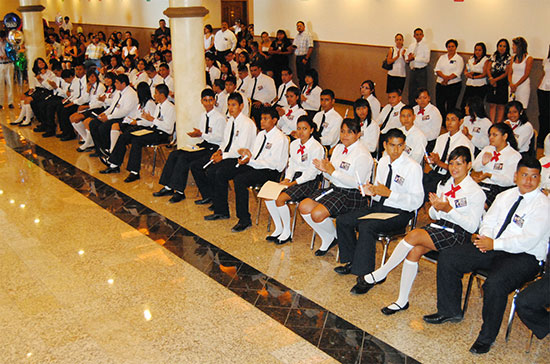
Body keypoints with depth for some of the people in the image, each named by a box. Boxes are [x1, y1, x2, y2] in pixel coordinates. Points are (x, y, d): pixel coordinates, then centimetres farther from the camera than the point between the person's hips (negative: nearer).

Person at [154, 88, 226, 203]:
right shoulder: (203, 116, 15)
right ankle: (168, 187, -4)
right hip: (203, 145, 8)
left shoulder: (220, 118, -10)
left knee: (183, 158, -24)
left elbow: (219, 137, -16)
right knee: (174, 154, -7)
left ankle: (179, 192, -17)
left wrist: (201, 134, -22)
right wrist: (196, 134, -3)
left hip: (213, 149, -8)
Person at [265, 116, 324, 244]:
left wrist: (293, 183, -19)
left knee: (280, 199, -25)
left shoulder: (317, 147, -13)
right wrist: (287, 179, -4)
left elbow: (311, 173, -16)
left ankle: (287, 232, -6)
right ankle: (278, 228, 3)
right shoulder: (294, 144, 11)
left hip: (308, 182, -8)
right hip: (294, 177, 8)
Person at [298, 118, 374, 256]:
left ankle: (336, 236, 7)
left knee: (317, 214, -25)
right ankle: (327, 240, 8)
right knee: (304, 207, -7)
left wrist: (333, 171, -20)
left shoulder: (362, 155, -14)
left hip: (352, 196, -8)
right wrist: (325, 169, -10)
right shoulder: (339, 148, 11)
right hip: (334, 188, 8)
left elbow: (357, 183, -20)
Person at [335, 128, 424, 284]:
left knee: (366, 227, -31)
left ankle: (365, 274, -18)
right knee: (343, 221, -3)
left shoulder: (413, 167, -14)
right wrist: (372, 191, -5)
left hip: (399, 213, -7)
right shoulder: (383, 161, 8)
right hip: (378, 206, 8)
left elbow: (417, 201, -18)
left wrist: (389, 193, -23)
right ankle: (351, 262, 12)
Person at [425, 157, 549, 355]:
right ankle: (449, 311, 10)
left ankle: (487, 337, -13)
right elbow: (488, 221, 15)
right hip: (492, 248, 7)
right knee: (447, 258, -5)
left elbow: (529, 240, -17)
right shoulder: (505, 196, 14)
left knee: (495, 283, -36)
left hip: (524, 257, -7)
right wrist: (484, 237, -8)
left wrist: (494, 244, -21)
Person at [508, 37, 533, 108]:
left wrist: (516, 85, -14)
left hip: (523, 85, -5)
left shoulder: (528, 58, -5)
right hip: (512, 85, 5)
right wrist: (511, 84, -10)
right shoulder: (513, 58, 11)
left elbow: (526, 75, -10)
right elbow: (510, 73, 8)